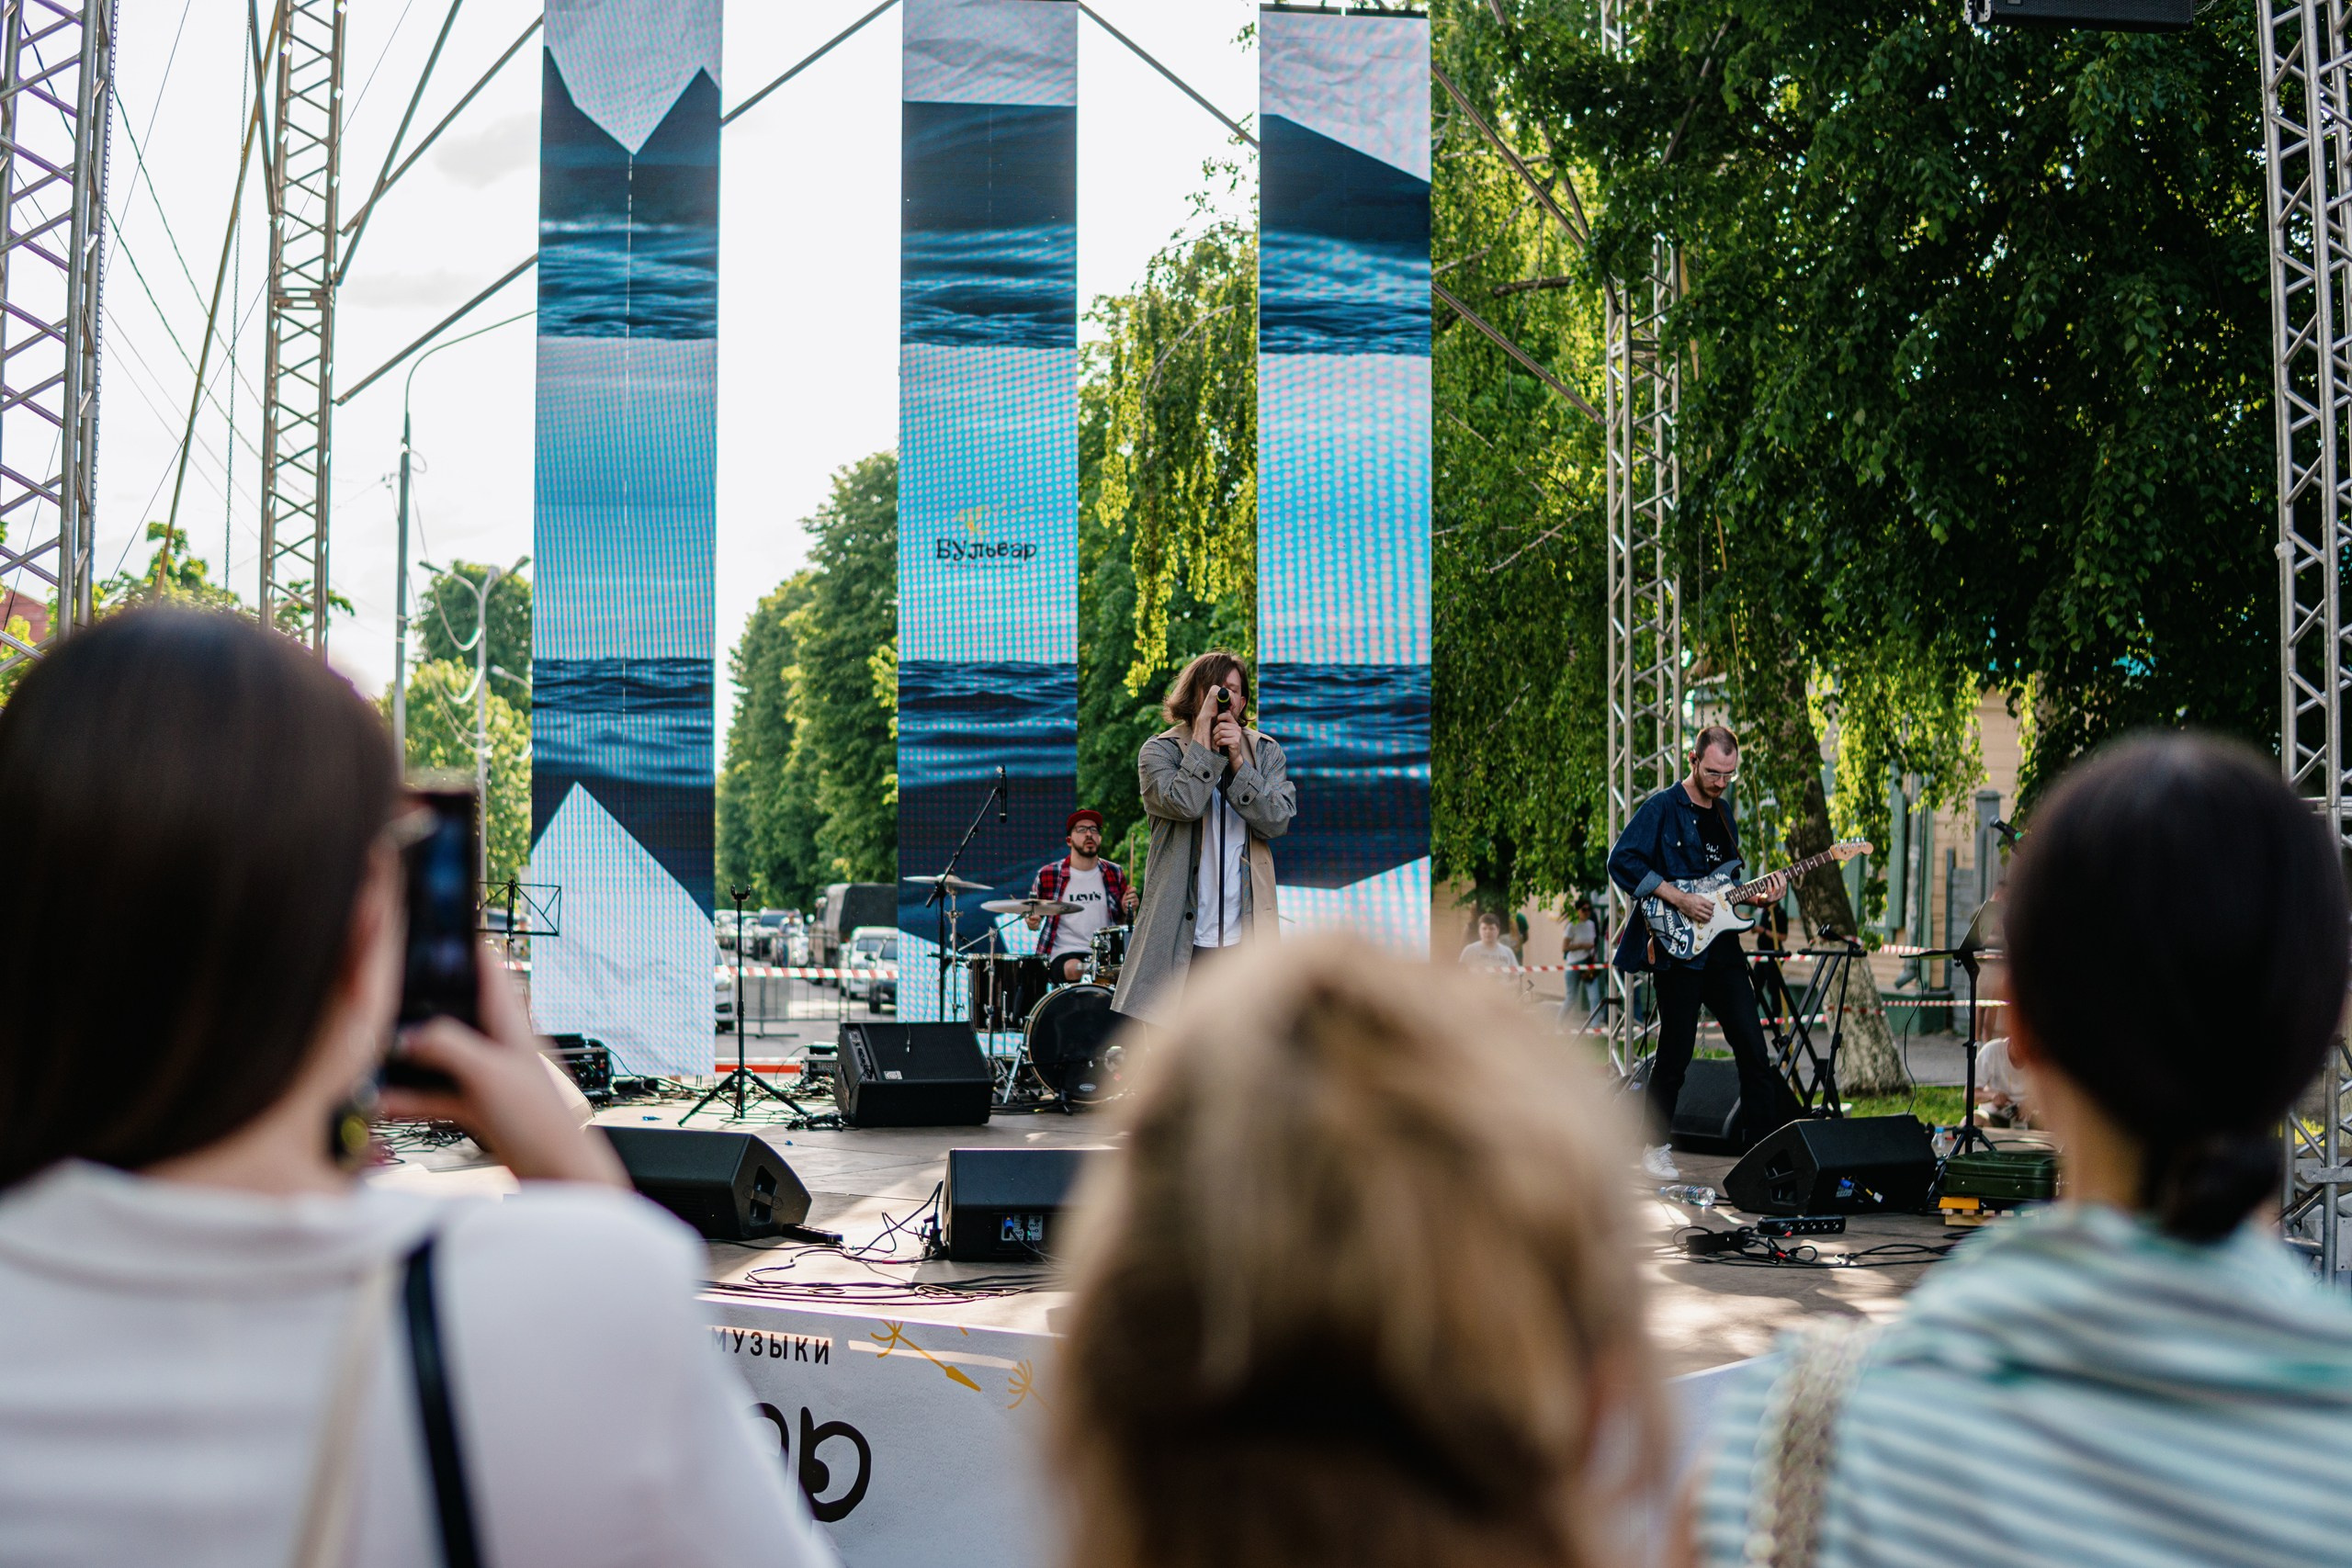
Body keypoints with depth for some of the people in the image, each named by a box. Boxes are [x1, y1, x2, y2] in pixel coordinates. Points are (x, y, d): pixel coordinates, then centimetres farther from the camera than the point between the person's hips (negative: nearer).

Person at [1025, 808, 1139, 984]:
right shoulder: (1048, 875, 3)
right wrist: (1033, 922, -9)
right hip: (1064, 954, -2)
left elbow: (1123, 922, 19)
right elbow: (1033, 914, 14)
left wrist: (1128, 910, -3)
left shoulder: (1114, 874, 10)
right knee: (1076, 970, -35)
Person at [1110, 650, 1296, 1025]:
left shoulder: (1265, 752, 10)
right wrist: (1203, 730, -14)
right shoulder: (1160, 750, 1)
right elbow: (1184, 804, -18)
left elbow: (1279, 821, -4)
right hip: (1180, 938, -2)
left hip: (1247, 937, 3)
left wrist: (1237, 762, -12)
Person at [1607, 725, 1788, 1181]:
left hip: (1722, 945, 7)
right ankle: (1654, 1147, 15)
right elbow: (1622, 861, -15)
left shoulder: (1723, 812, 16)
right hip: (1679, 946, -7)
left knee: (1753, 1048, 2)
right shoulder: (1662, 808, -7)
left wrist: (1756, 897, 5)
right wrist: (1678, 899, -19)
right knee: (1675, 1053, -1)